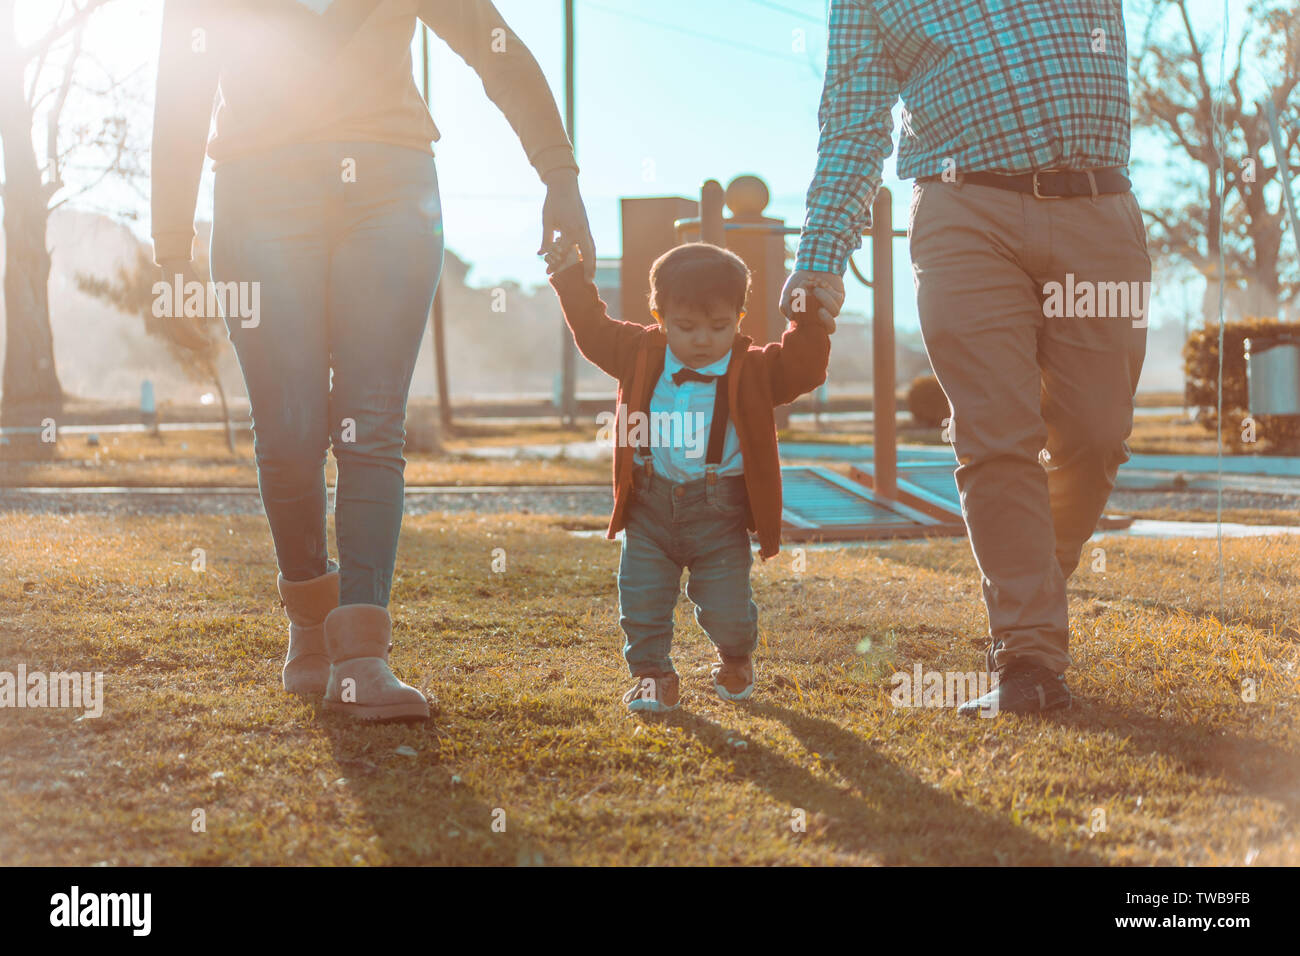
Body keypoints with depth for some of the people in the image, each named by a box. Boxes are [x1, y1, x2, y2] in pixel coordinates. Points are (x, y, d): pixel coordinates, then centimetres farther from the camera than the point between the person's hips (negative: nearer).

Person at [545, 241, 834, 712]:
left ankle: (735, 658, 34)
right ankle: (652, 673, 18)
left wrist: (812, 325, -24)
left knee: (726, 608, 1)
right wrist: (572, 279, 9)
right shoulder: (642, 355, 3)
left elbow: (799, 369, -12)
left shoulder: (754, 369, -3)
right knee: (642, 599, -2)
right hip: (650, 505, 2)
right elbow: (595, 332, 12)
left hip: (719, 512, -2)